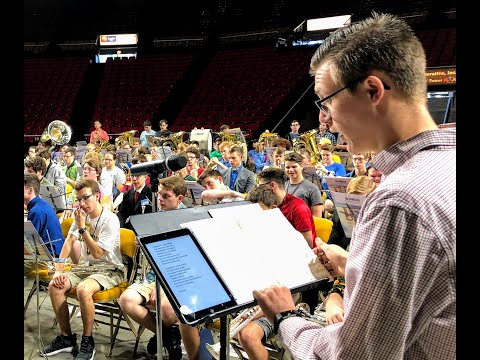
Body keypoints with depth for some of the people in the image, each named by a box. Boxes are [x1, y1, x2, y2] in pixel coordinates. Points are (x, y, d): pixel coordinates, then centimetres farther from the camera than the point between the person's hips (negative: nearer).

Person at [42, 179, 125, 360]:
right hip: (86, 266, 7)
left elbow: (97, 253, -22)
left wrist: (82, 228, -23)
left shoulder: (110, 220, -18)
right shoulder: (81, 215, 4)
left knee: (83, 290, -34)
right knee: (54, 286, -14)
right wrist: (58, 270, -13)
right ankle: (66, 338, 2)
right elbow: (69, 242, -3)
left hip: (110, 270, -7)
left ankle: (87, 341, -13)